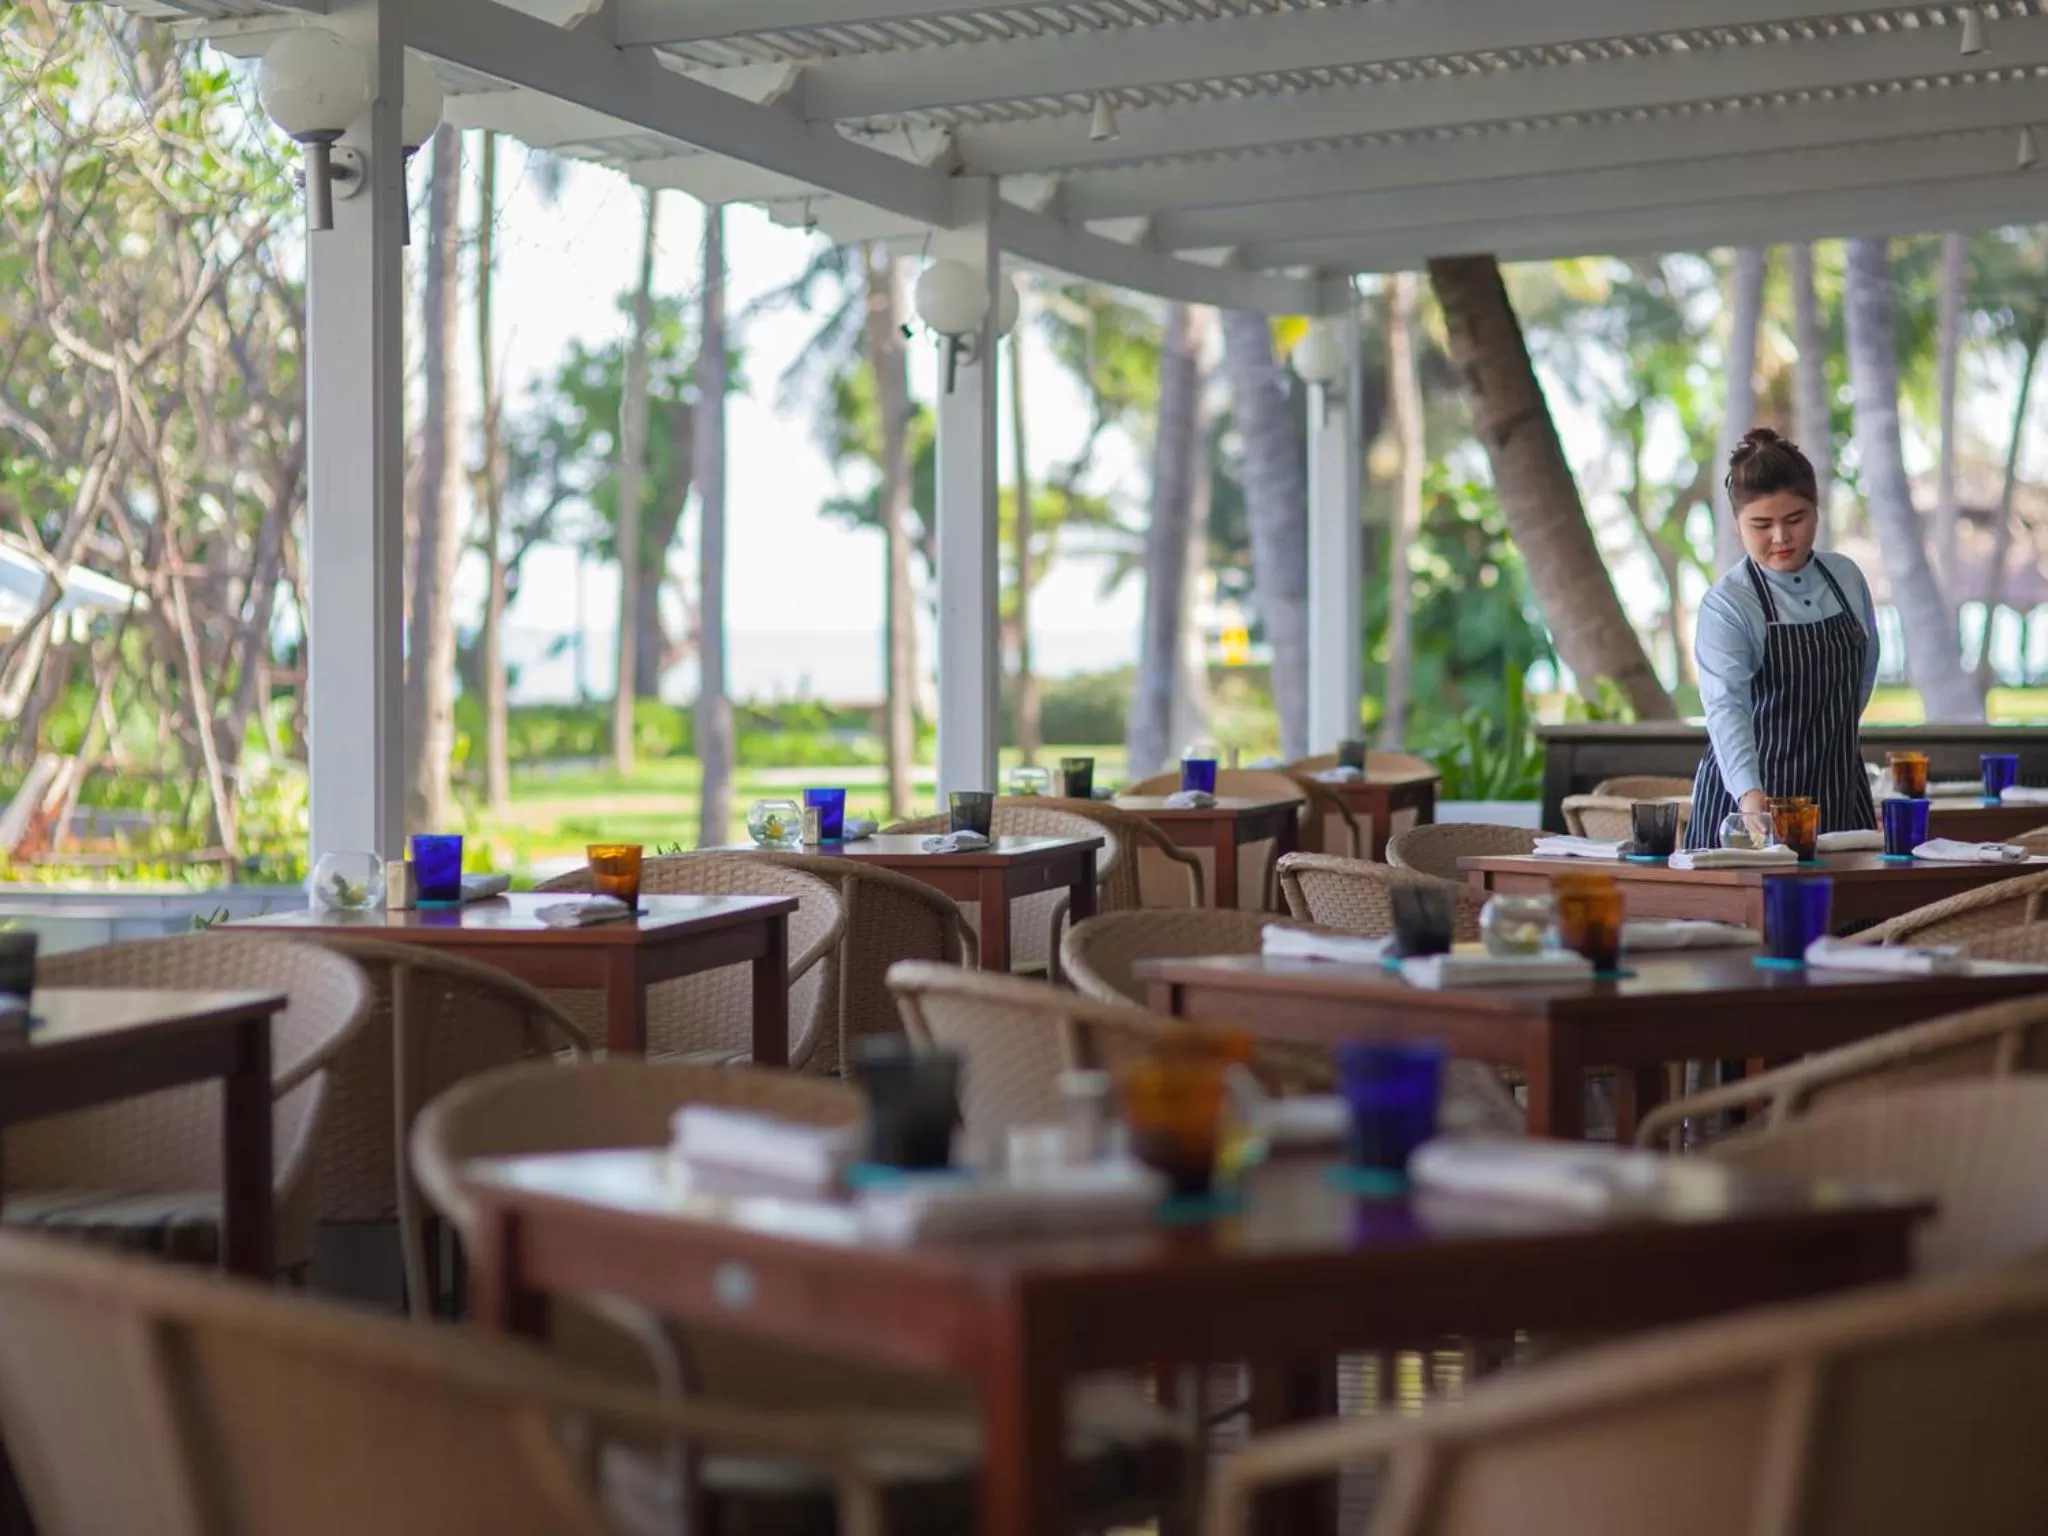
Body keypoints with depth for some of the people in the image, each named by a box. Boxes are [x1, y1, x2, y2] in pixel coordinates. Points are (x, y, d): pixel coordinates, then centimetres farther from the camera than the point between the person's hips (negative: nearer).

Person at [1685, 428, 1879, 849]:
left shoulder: (1847, 578, 2)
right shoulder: (1726, 605, -16)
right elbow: (1726, 705, -30)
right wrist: (1750, 793, -44)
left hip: (1839, 788, 5)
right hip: (1752, 799, -5)